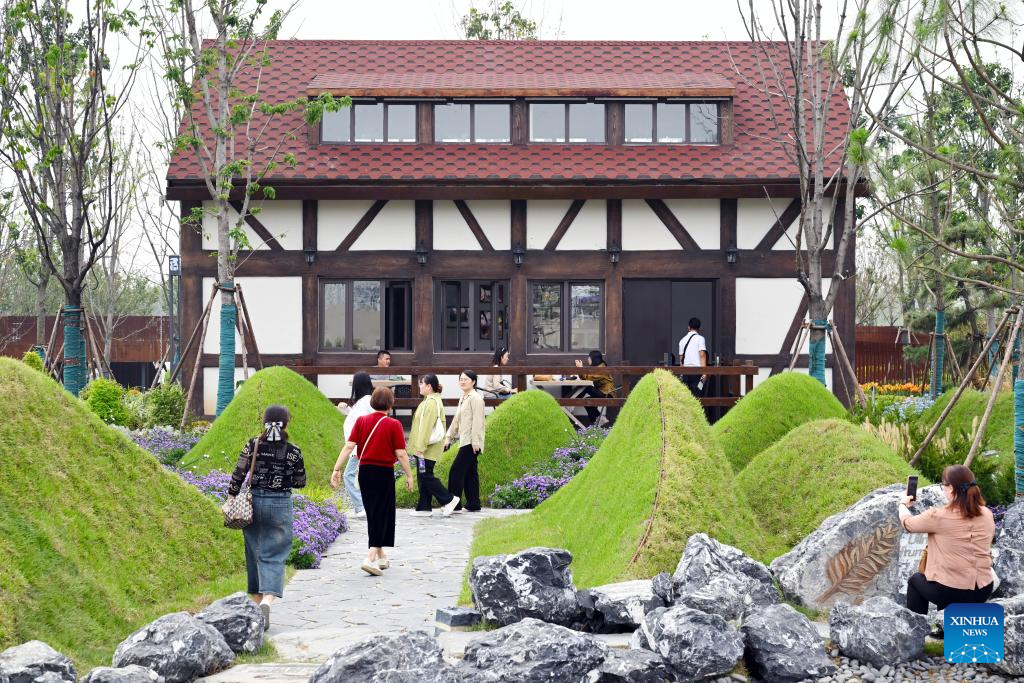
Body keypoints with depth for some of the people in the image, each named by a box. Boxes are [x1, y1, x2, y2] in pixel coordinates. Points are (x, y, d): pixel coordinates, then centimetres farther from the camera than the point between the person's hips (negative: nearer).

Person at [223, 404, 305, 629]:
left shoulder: (253, 445, -5)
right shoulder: (293, 451, -5)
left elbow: (239, 474, -6)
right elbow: (300, 482, 4)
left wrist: (231, 497, 2)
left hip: (255, 501, 2)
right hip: (280, 505, -1)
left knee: (254, 553, 17)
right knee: (274, 556, -2)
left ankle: (256, 600, 26)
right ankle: (267, 601, -24)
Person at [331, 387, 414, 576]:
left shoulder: (361, 421, 1)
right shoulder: (394, 425, -9)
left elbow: (348, 446, -5)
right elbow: (401, 454, -11)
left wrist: (337, 469, -3)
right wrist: (409, 475, -1)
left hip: (365, 471, 4)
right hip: (384, 473, -4)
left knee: (373, 514, 17)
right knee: (381, 515, 0)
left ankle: (381, 556, 29)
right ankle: (371, 559, -14)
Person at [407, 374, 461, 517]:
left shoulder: (432, 403, -17)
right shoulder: (429, 401, 16)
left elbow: (426, 426, -22)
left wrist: (420, 447, -23)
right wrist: (419, 447, 21)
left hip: (428, 449, -10)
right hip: (424, 448, 10)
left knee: (426, 476, -7)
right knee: (423, 477, 11)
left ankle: (449, 500, -2)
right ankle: (423, 508, 14)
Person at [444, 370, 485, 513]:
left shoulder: (475, 398, -10)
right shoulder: (463, 398, 19)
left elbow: (477, 421, -16)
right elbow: (456, 420, 24)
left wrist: (475, 442, -20)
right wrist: (448, 437, 20)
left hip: (471, 442, -10)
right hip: (464, 441, 10)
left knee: (456, 471, -11)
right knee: (469, 473, 9)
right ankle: (473, 504, 12)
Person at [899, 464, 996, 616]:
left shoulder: (939, 516, -16)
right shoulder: (987, 515, -2)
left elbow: (907, 522, 2)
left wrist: (903, 505, 25)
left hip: (949, 592, -4)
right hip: (983, 592, 4)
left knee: (915, 580, 28)